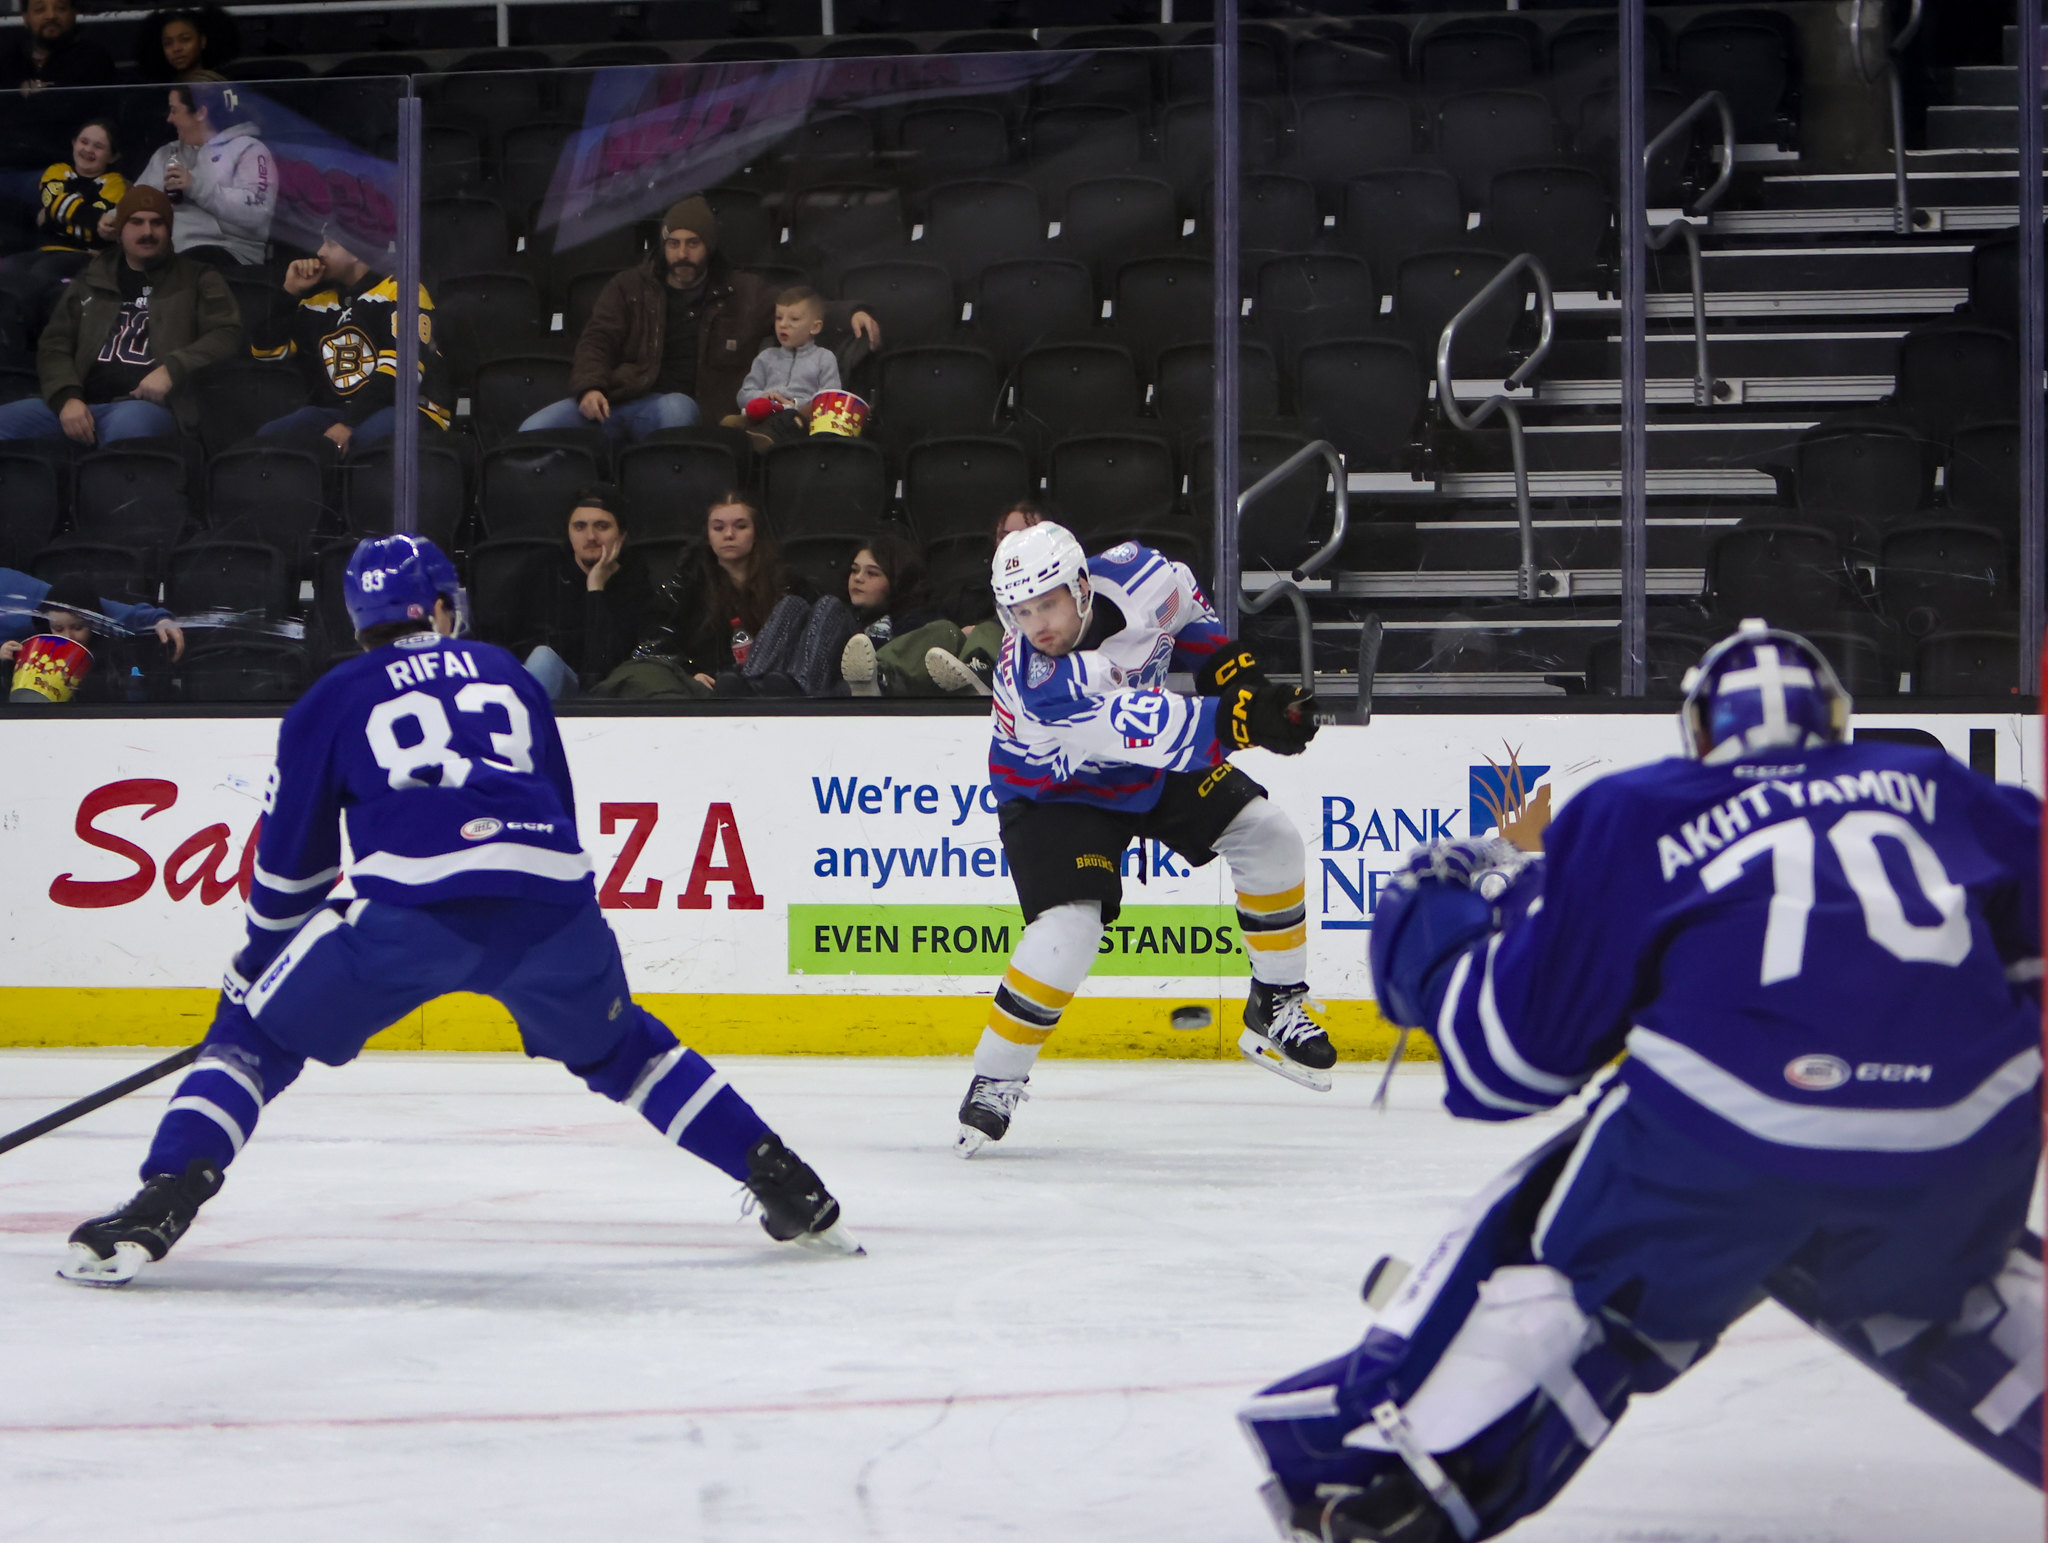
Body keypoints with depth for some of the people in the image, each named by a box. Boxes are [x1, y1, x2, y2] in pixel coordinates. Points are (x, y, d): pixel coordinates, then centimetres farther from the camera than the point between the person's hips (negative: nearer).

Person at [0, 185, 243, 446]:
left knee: (127, 425, -43)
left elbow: (227, 335, 5)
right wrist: (67, 398, -4)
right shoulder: (91, 282, 24)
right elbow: (54, 345, 18)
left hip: (147, 404, -4)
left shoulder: (196, 280, 16)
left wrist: (172, 369, -12)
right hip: (83, 406, 4)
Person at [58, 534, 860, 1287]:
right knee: (617, 1048, 29)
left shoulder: (331, 700, 21)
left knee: (255, 1032, 10)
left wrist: (255, 965, 37)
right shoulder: (508, 674, 29)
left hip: (404, 910, -3)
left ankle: (162, 1203, -12)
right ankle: (786, 1185, 25)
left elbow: (290, 857, 23)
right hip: (552, 901, 3)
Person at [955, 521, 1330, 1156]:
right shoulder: (1035, 681, -38)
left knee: (1267, 835, -4)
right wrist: (1241, 723, -50)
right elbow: (1141, 731, -44)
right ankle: (994, 1080, -9)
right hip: (1054, 788, -6)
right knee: (1069, 924, -25)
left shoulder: (1131, 575, -23)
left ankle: (1277, 1007, 12)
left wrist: (1231, 668, -7)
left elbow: (1187, 610, 3)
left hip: (1154, 763, 6)